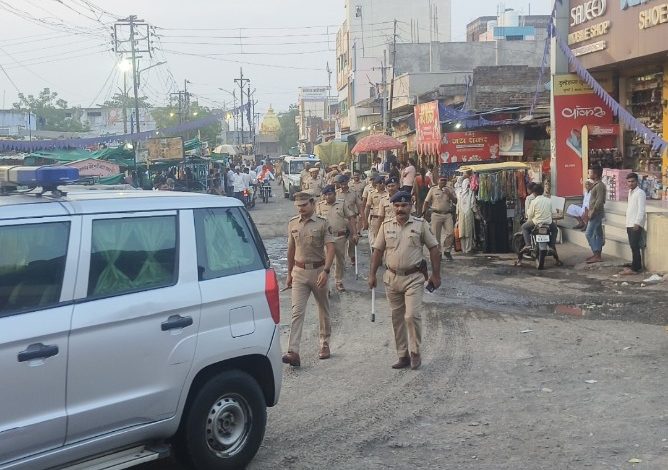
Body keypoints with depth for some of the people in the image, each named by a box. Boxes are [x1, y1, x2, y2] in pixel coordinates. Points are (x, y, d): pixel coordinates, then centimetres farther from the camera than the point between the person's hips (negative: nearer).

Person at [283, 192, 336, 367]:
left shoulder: (322, 223, -7)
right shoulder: (293, 223, 7)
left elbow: (330, 248, -14)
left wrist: (325, 271, -27)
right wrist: (289, 273, 18)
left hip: (318, 270, -2)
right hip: (299, 271, 2)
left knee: (323, 310, 12)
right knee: (297, 311, -8)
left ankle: (325, 345, 30)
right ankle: (293, 352, -16)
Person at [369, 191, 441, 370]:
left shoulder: (420, 225, -2)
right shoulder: (386, 226, 5)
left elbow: (434, 249, 1)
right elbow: (378, 251, 9)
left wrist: (436, 275, -1)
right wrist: (372, 274, 4)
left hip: (414, 277, -3)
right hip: (392, 278, 3)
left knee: (412, 315, -12)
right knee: (397, 318, 9)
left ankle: (415, 353, 5)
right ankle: (403, 355, 19)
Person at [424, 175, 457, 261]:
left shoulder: (450, 190, 11)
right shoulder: (433, 190, 6)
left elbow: (455, 202, 4)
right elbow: (427, 202, 8)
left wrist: (450, 195, -10)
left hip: (447, 214, 2)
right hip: (436, 214, -2)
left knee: (451, 233, -8)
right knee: (436, 235, 0)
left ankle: (447, 251, 7)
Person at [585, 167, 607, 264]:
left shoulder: (600, 186, -17)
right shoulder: (596, 185, 13)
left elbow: (599, 201, -23)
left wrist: (592, 212, -20)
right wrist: (591, 211, 13)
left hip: (596, 214, -10)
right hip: (596, 214, 10)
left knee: (589, 234, -11)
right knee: (598, 234, 12)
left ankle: (597, 255, -11)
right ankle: (597, 254, 17)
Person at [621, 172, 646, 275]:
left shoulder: (640, 193, -11)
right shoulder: (630, 192, 17)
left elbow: (641, 210, -17)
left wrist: (637, 223, -23)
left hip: (636, 225, -9)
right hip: (630, 224, 9)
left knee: (635, 246, -9)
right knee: (633, 246, 12)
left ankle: (635, 268, -9)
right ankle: (636, 265, 19)